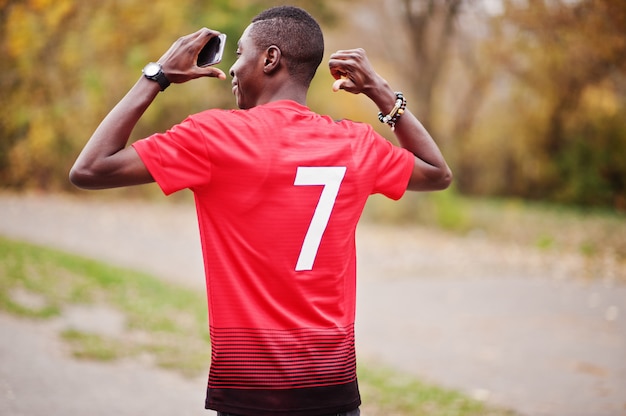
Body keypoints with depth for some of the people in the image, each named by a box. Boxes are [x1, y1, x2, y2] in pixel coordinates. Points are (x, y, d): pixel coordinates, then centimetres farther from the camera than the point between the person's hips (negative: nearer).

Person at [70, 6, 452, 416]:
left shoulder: (215, 134, -10)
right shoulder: (357, 144, 3)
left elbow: (88, 171, -8)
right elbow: (439, 174, 23)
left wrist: (157, 77, -1)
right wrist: (382, 93, 20)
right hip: (335, 383, 4)